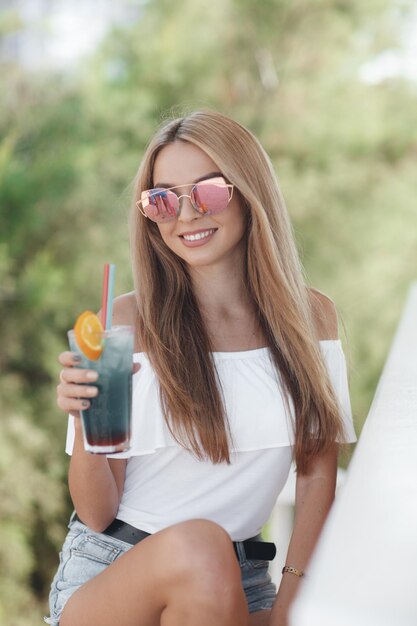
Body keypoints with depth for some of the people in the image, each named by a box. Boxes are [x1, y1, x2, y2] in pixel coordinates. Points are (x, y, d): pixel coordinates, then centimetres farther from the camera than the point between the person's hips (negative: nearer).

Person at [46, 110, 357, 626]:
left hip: (239, 584, 1)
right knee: (194, 545, -33)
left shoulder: (311, 317, 2)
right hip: (108, 575, -1)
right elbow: (96, 515, -6)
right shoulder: (128, 321, -7)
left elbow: (316, 475, 7)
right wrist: (85, 422, -24)